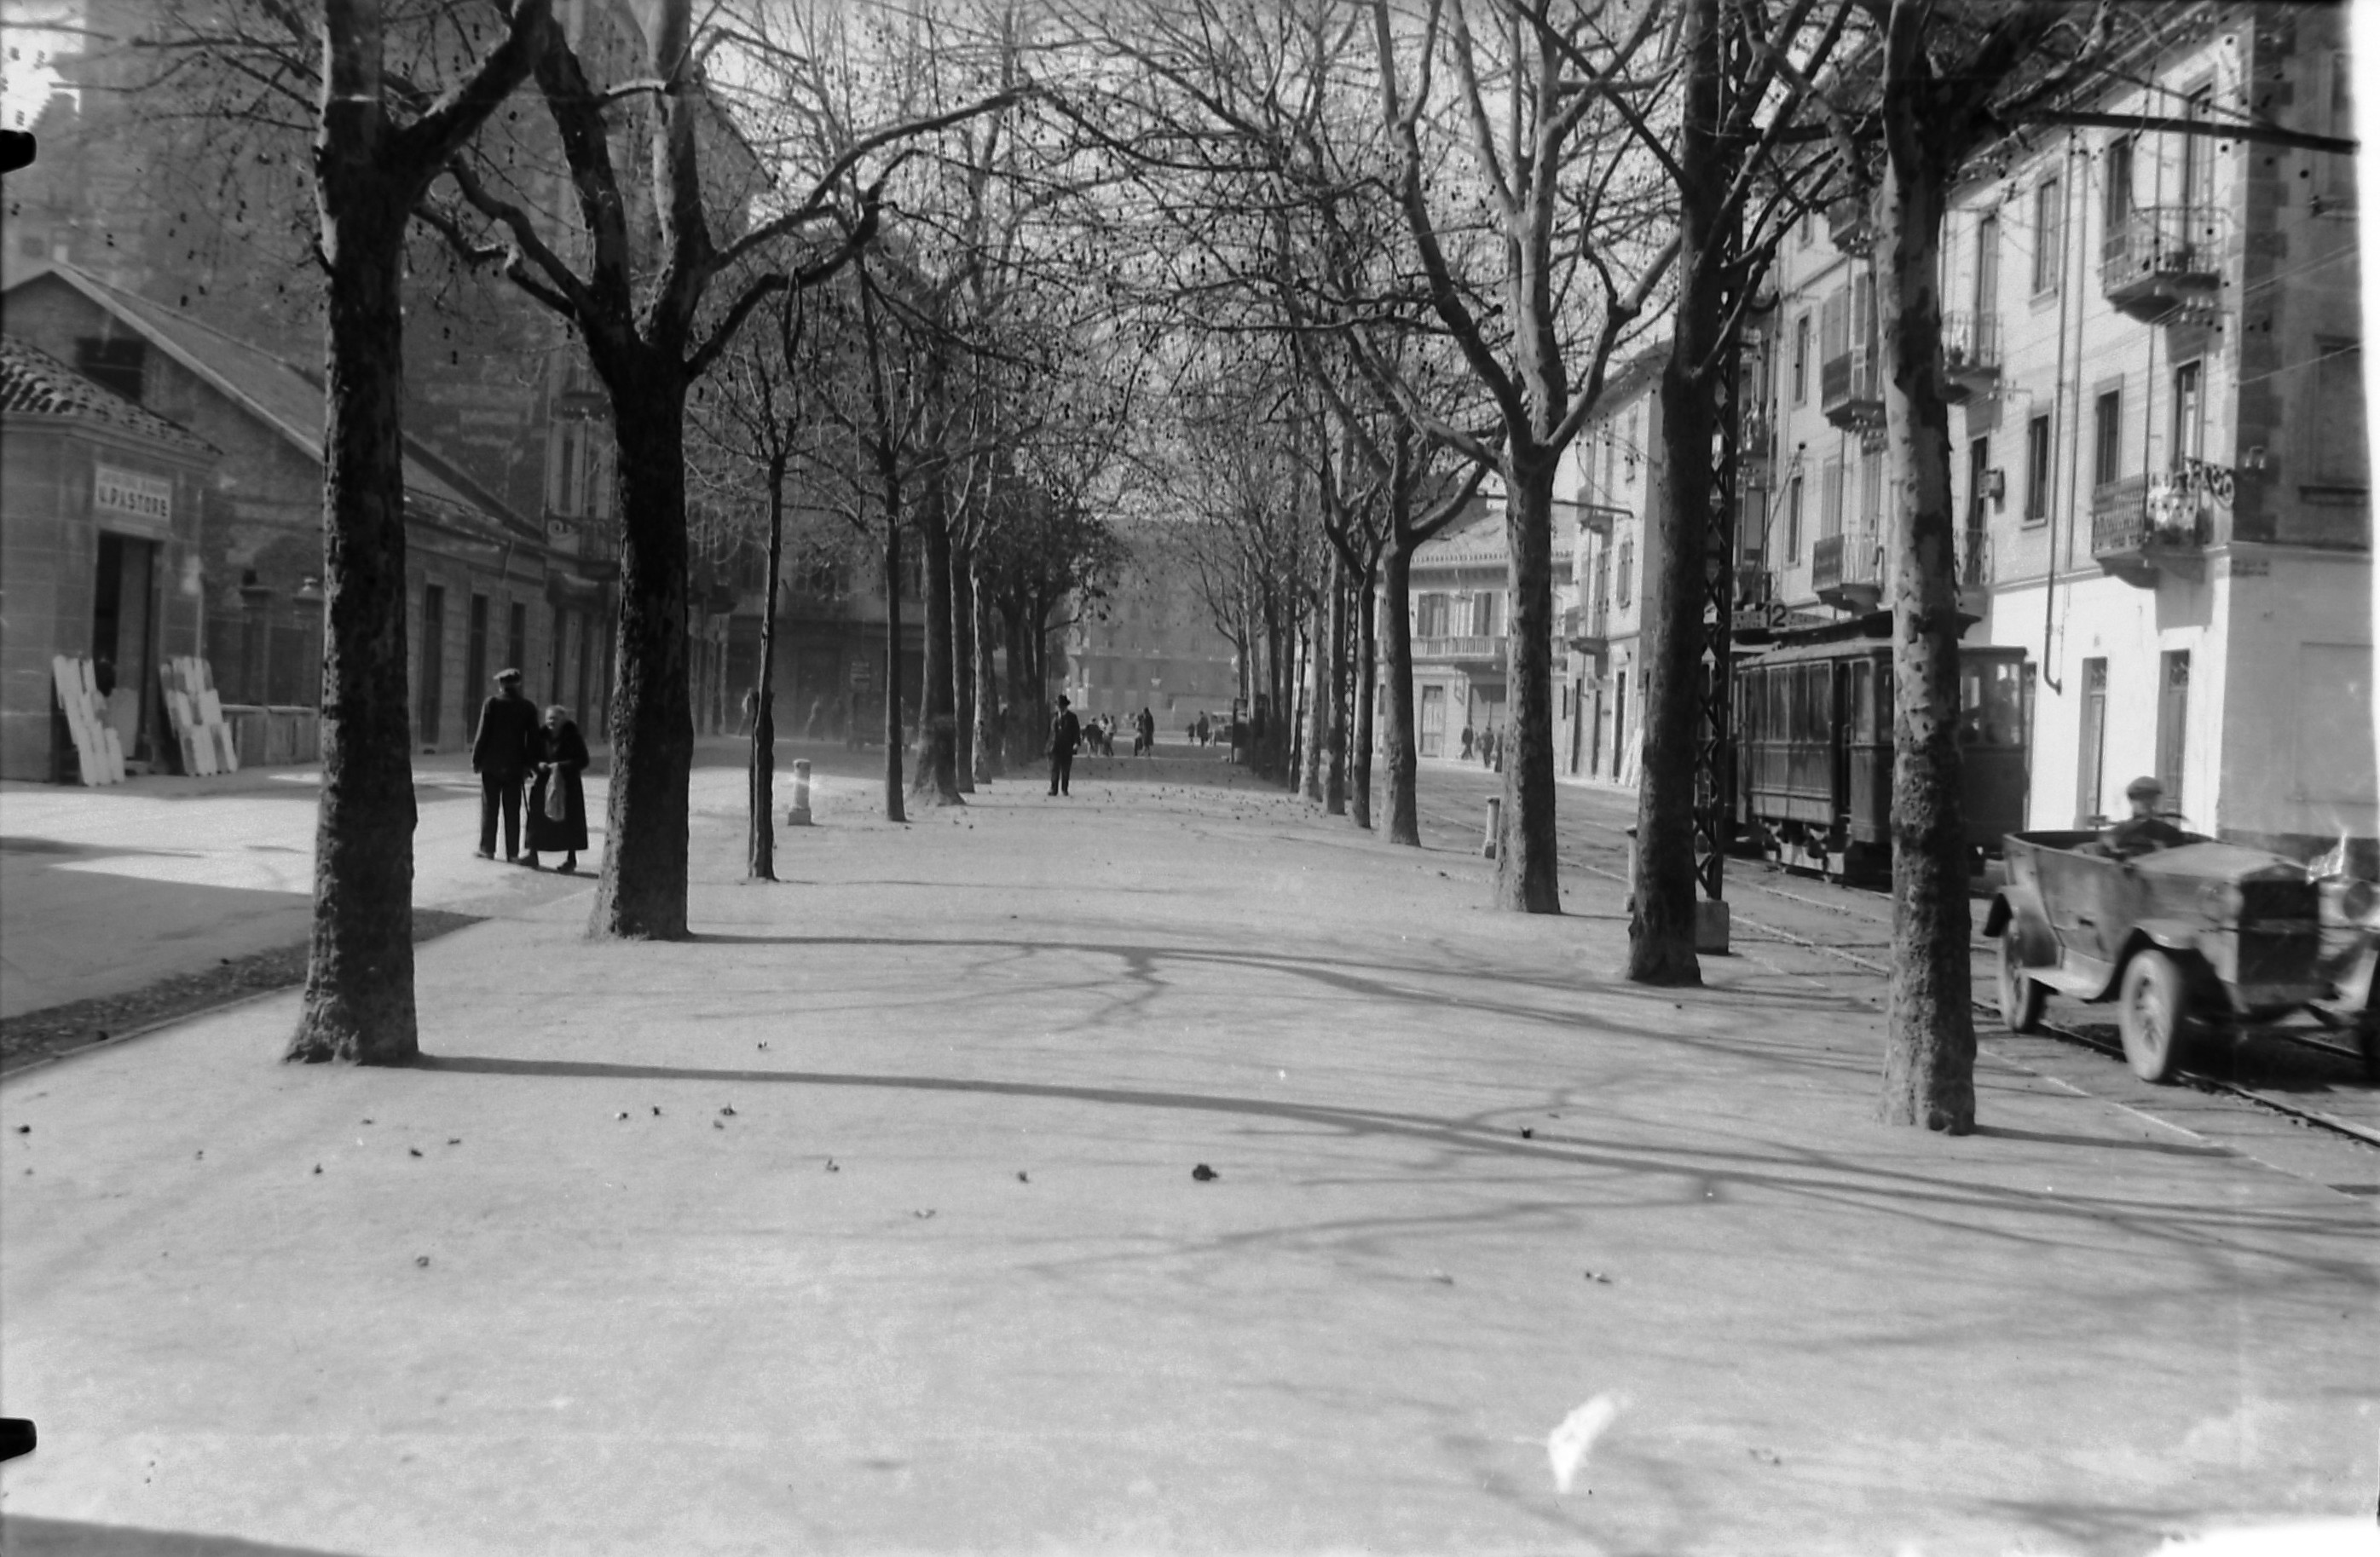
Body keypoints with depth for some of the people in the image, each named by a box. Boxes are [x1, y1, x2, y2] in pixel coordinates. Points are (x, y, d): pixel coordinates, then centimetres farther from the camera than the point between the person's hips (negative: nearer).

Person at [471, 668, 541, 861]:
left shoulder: (491, 704, -7)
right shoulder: (528, 707, 1)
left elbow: (483, 734, -8)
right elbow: (533, 739, 2)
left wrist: (476, 760, 0)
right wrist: (529, 764, 9)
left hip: (492, 765, -2)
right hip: (515, 766, 2)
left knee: (489, 808, 7)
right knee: (512, 811, 5)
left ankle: (487, 849, 10)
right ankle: (512, 852, 5)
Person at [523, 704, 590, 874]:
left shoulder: (573, 737, -7)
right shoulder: (542, 736, 4)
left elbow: (583, 761, -9)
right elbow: (533, 757, 13)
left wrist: (561, 766, -19)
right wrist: (538, 765, -10)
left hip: (567, 785, -4)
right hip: (545, 783, 4)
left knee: (568, 821, -1)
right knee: (537, 818, -1)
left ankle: (571, 859, 9)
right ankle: (533, 855, 6)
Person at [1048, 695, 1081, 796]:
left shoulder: (1072, 717, 4)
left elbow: (1077, 731, 0)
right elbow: (1051, 731, 13)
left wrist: (1076, 743, -15)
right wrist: (1049, 745, 11)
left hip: (1067, 749, -1)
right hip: (1055, 748, 1)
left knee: (1066, 770, 3)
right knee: (1054, 769, -6)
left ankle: (1065, 789, 9)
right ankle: (1053, 789, -7)